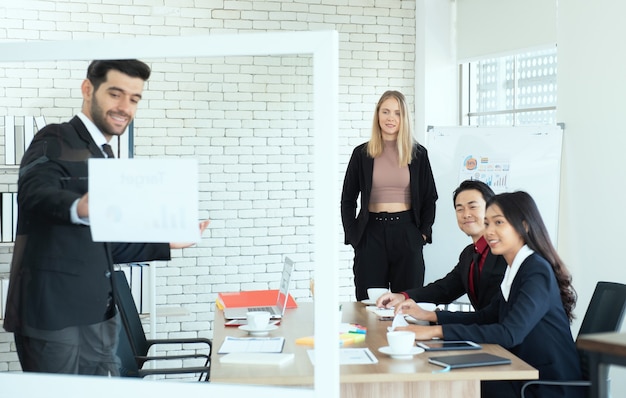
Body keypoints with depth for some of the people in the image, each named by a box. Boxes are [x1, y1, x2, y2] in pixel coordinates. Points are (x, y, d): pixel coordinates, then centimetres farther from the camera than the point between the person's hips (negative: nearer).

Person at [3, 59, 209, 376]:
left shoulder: (105, 160, 17)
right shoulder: (55, 142, -7)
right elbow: (36, 192, -30)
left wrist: (166, 244, 17)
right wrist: (78, 207, -50)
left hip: (99, 317, 8)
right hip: (52, 313, -8)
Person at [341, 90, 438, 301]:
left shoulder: (418, 154, 5)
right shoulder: (362, 153, 5)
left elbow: (429, 199, 10)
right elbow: (348, 200, 9)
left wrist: (423, 233, 1)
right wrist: (353, 236, 1)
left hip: (406, 233, 0)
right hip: (372, 233, 0)